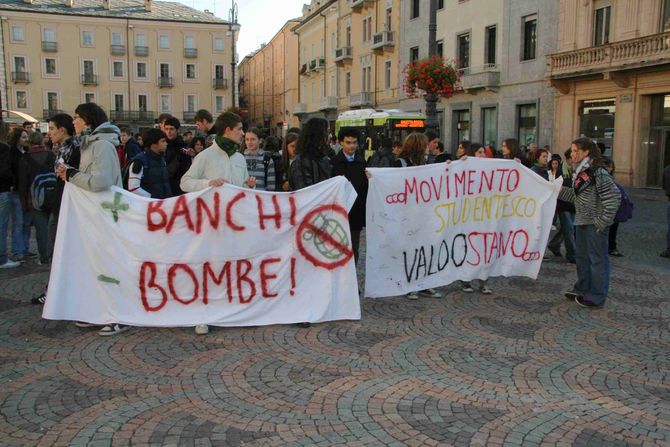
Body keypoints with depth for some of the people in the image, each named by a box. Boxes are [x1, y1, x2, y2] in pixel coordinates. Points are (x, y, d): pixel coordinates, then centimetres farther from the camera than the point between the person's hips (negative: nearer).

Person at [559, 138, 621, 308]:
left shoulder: (598, 172, -16)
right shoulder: (579, 171, 11)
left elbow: (614, 196, -19)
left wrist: (604, 220, -18)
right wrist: (560, 191, 3)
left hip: (595, 223, -9)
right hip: (582, 221, 9)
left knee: (597, 258, 0)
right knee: (582, 256, 18)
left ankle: (596, 297, 9)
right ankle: (583, 289, 32)